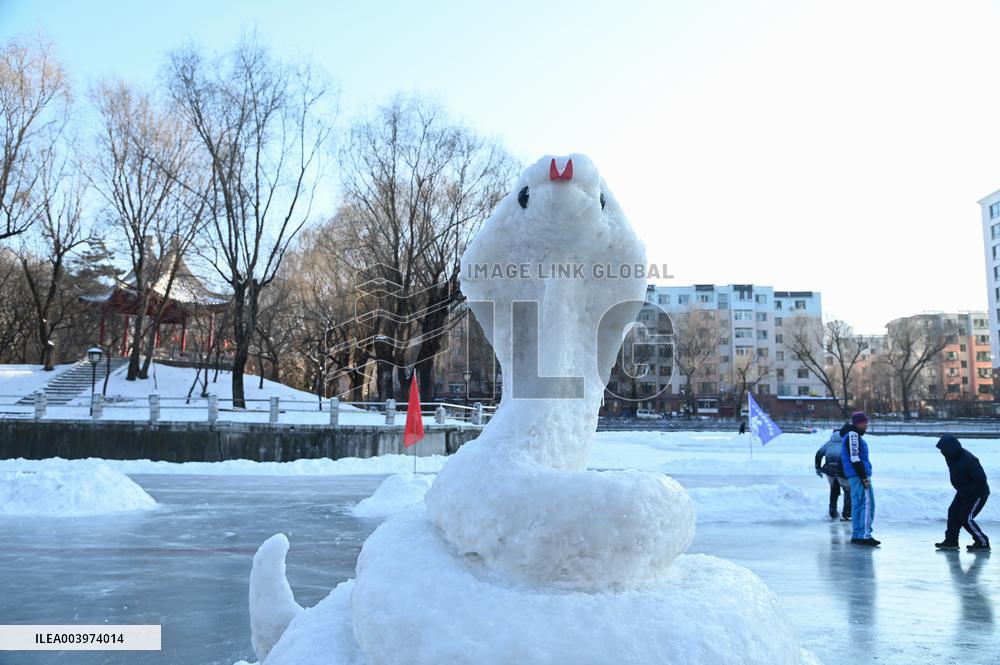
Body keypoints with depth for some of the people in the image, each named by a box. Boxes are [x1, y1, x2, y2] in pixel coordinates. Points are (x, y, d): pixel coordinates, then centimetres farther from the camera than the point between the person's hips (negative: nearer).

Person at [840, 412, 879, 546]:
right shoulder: (853, 435, -13)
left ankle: (856, 535, 14)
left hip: (854, 476, 10)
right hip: (859, 475, -10)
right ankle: (865, 535, -11)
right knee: (867, 504, -10)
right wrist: (864, 476, -20)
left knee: (857, 505, 11)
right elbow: (854, 458, -20)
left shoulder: (854, 435, 20)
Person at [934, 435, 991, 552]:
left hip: (978, 493, -9)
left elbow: (981, 479, -28)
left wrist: (967, 492, -23)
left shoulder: (968, 460, -30)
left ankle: (983, 543, 6)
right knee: (953, 512, 6)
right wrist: (961, 490, 7)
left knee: (965, 518, -8)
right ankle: (951, 541, 13)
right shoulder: (951, 457, -2)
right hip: (964, 492, 9)